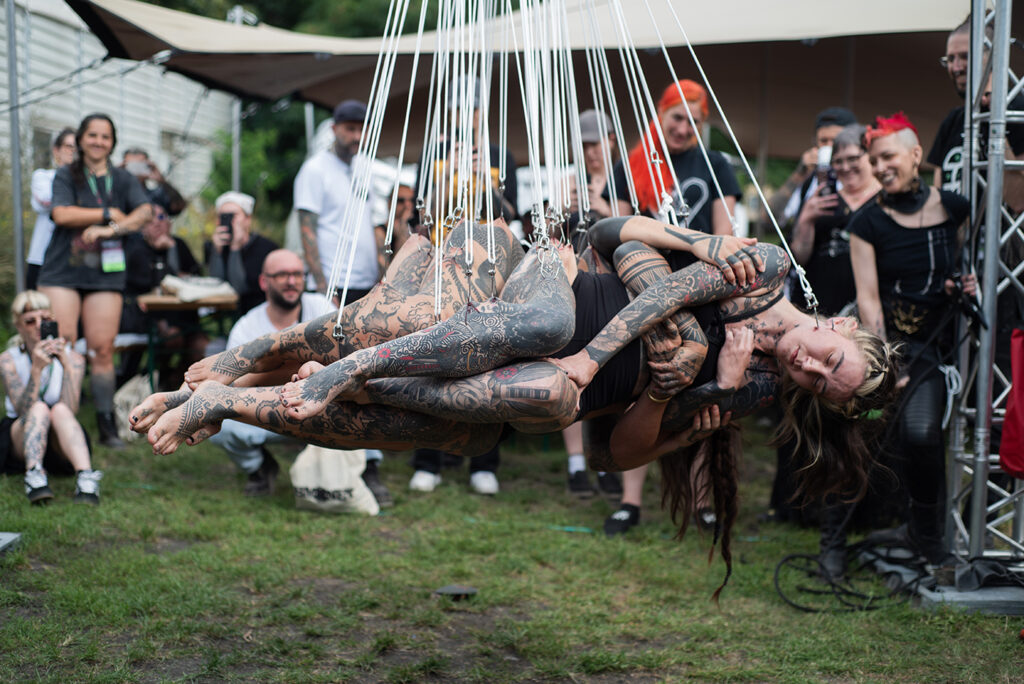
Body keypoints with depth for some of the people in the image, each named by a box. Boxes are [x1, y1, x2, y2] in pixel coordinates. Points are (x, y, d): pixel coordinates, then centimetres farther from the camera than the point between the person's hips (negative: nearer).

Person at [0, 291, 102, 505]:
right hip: (21, 441, 0)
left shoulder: (73, 358, -5)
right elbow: (22, 410, -21)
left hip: (62, 441, 0)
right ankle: (34, 475, -51)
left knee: (60, 410, -32)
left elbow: (71, 411, -20)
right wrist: (36, 369, -34)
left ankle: (86, 478, -54)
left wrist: (66, 365, -31)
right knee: (39, 408, -30)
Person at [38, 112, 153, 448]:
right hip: (62, 270, -1)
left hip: (105, 274, 1)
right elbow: (61, 214, -8)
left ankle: (107, 424, 0)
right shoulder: (65, 176, 9)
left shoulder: (123, 179, 14)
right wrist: (108, 213, -6)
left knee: (102, 348, -5)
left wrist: (111, 229, -18)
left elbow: (144, 212, -3)